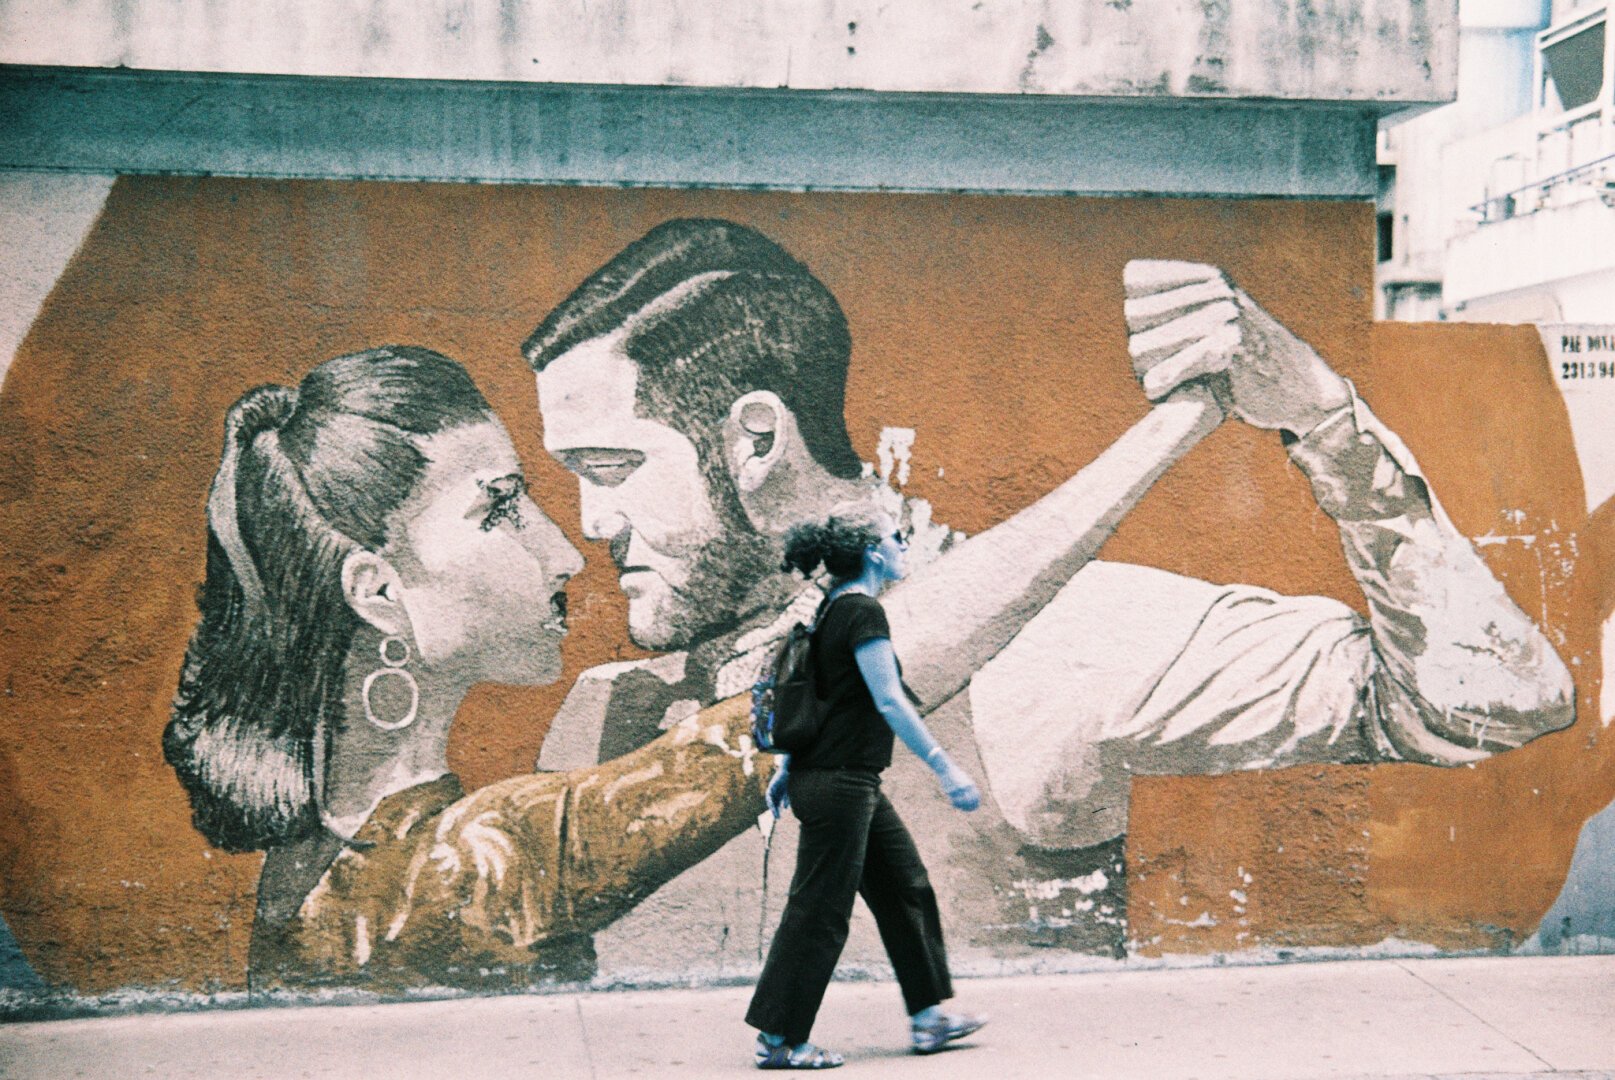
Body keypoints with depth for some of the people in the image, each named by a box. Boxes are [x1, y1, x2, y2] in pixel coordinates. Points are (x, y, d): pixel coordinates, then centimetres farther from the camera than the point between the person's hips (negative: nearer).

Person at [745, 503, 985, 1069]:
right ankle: (778, 1039, 6)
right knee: (819, 911, -2)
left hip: (852, 783, 10)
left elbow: (812, 696, 18)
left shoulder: (835, 608, 12)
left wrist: (787, 768, 24)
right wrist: (945, 768, -22)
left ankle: (930, 1014, 23)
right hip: (838, 785, -10)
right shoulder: (863, 612, -16)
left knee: (907, 887, 15)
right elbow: (890, 702, -23)